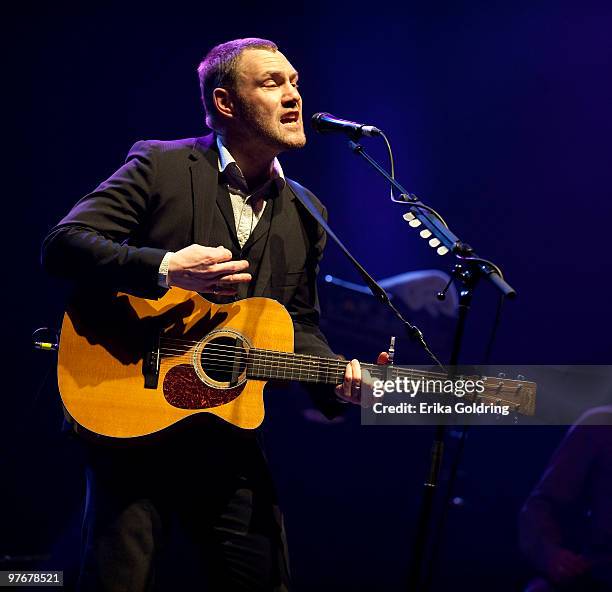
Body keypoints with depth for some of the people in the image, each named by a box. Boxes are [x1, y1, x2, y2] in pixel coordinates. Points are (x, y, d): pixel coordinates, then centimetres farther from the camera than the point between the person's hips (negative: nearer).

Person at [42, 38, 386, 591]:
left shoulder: (305, 213, 12)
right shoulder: (160, 165, -3)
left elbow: (299, 326, 16)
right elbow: (63, 244, -11)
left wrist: (341, 379, -5)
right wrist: (165, 269, -25)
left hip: (230, 436, 5)